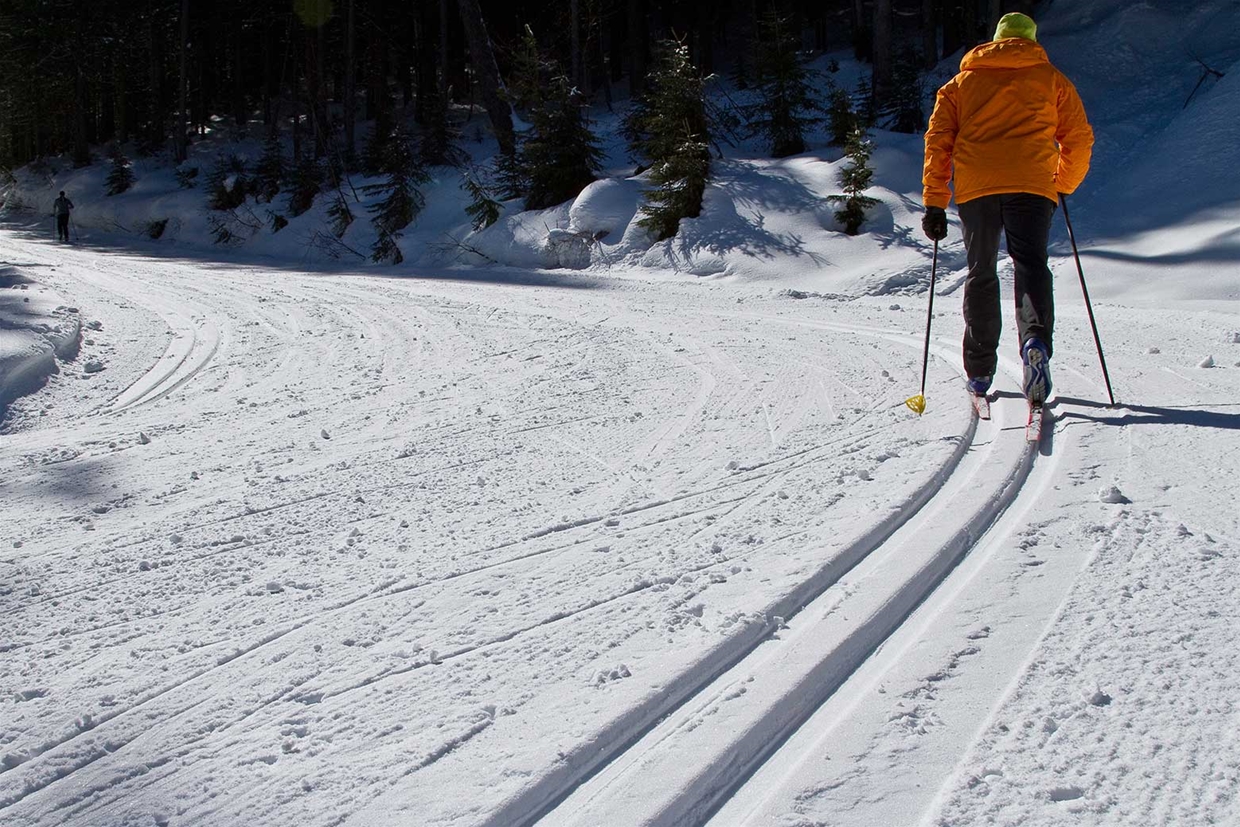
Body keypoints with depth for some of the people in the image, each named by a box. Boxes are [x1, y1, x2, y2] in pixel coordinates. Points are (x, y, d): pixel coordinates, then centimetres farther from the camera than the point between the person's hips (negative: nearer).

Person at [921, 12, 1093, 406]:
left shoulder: (962, 81, 20)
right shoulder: (1051, 79, 17)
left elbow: (938, 140, 11)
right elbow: (1079, 138, 13)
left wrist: (934, 203, 10)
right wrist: (1064, 186, 28)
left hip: (974, 185, 2)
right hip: (1032, 184, -1)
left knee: (981, 273, 12)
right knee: (1030, 265, -5)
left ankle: (979, 370, 13)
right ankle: (1036, 340, -33)